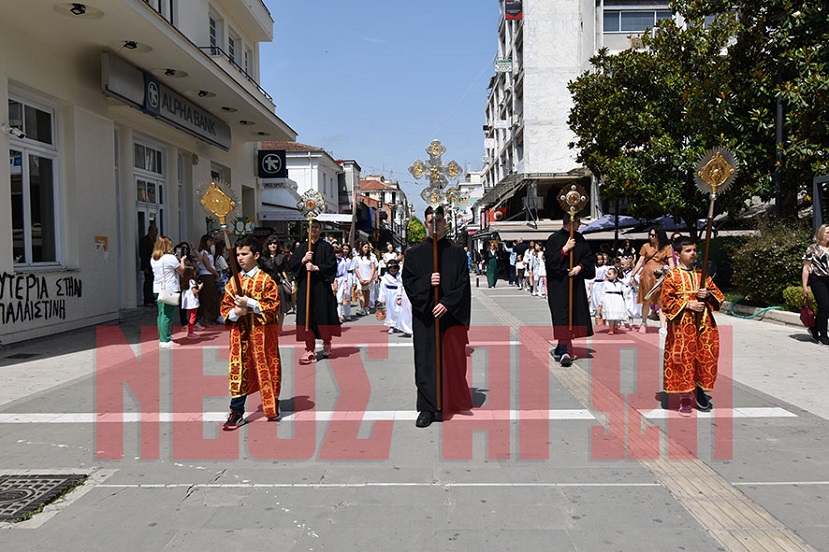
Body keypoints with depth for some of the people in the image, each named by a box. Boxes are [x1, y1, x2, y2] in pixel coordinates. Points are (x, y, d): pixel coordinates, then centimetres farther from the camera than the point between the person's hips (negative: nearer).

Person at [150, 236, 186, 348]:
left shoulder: (153, 259, 10)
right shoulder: (170, 258, -12)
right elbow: (181, 270, -2)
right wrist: (182, 260, 15)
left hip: (157, 289, 8)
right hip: (170, 289, -8)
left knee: (161, 314, 14)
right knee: (167, 315, -6)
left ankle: (162, 337, 23)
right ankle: (165, 341, -6)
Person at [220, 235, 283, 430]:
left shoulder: (266, 280, -6)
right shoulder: (233, 281, 7)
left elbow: (274, 306, -12)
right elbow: (224, 307, 9)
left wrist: (249, 303, -19)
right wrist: (235, 313, -13)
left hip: (262, 334, -3)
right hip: (239, 334, 4)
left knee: (267, 369, 7)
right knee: (237, 370, 3)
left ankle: (273, 409, 26)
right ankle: (236, 413, 12)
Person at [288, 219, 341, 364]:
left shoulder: (326, 247, 4)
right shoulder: (302, 247, 12)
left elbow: (332, 265, -6)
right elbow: (291, 265, 5)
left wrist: (316, 268, -16)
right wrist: (303, 259, -12)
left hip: (322, 287, -2)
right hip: (305, 287, 2)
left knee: (323, 316, 2)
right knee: (307, 317, -2)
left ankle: (327, 344, 26)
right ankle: (310, 350, 2)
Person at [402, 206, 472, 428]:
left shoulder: (457, 252, 3)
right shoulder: (416, 253, 5)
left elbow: (463, 284, -2)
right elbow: (408, 281, 1)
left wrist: (447, 303, -14)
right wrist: (427, 281, -17)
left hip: (451, 315, 0)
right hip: (424, 316, 0)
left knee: (452, 359, 5)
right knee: (426, 360, 1)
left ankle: (453, 402, 21)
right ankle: (428, 407, 7)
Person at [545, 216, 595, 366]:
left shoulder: (579, 238, 11)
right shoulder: (554, 238, -5)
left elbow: (589, 257, 10)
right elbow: (550, 260, -11)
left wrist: (580, 267, -8)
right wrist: (565, 249, -18)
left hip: (576, 283, 6)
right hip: (558, 284, -6)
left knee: (573, 315, 8)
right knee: (562, 315, -12)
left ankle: (560, 350, 20)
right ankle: (564, 352, -18)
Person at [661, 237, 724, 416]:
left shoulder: (702, 275, 12)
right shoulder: (672, 276, 0)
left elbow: (718, 295, 13)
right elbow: (667, 301, -5)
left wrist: (708, 295, -7)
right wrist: (687, 304, -14)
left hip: (704, 324, 4)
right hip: (682, 326, -4)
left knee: (704, 358, 6)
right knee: (683, 359, -3)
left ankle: (700, 391, 23)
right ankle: (685, 399, 7)